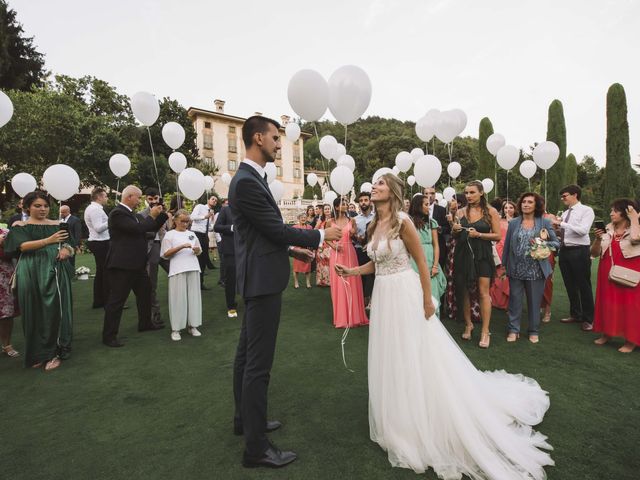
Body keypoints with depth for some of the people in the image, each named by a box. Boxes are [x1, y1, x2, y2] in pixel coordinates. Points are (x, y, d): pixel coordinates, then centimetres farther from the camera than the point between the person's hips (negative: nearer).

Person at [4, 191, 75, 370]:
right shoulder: (20, 226, 6)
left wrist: (65, 249, -11)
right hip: (32, 273, -1)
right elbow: (23, 246, -11)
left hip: (55, 272, 1)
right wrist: (49, 240, -26)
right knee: (35, 312, 1)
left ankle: (54, 352, 6)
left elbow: (68, 244, 14)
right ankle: (37, 353, 13)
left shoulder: (57, 225, 13)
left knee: (55, 310, -3)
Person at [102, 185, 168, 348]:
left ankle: (145, 323, 36)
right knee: (116, 300, -2)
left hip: (137, 264, 10)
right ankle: (109, 336, 8)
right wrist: (151, 216, -13)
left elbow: (152, 227, 18)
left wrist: (162, 214, 5)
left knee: (145, 292, 20)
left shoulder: (133, 214, 14)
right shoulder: (117, 213, -15)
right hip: (122, 264, -10)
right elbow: (137, 228, -26)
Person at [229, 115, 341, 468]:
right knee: (258, 363, -2)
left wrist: (291, 249, 16)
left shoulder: (249, 178, 13)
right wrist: (320, 236, -7)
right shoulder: (247, 182, -18)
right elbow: (276, 228, -18)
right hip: (263, 281, -11)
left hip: (257, 278, 11)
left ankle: (245, 419, 37)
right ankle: (256, 448, 12)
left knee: (247, 354, 19)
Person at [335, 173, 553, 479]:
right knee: (390, 357, 17)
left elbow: (422, 262, -11)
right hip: (383, 295, 8)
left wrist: (427, 300, -10)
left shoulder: (402, 222, -14)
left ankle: (421, 422, 25)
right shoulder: (374, 225, 7)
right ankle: (400, 417, 38)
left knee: (413, 356, 5)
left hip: (404, 293, -7)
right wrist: (353, 271, 3)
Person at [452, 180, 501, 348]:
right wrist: (454, 230, -6)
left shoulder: (490, 211, -1)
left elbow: (497, 236, -4)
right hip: (463, 254, 3)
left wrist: (479, 234, -16)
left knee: (483, 292, -6)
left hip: (482, 254, -3)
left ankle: (485, 331, 3)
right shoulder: (461, 212, 7)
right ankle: (468, 324, 25)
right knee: (463, 290, 8)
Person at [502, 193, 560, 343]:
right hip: (516, 270, 1)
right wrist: (504, 265, 5)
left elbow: (557, 243, 2)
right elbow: (507, 245, 7)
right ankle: (513, 329, 20)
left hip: (536, 270, -1)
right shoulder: (513, 223, 5)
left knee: (534, 302, 9)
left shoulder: (544, 222, 1)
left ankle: (534, 331, 25)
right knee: (515, 300, 8)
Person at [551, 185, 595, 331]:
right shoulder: (565, 213, 13)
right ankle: (575, 314, 30)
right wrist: (557, 227, -2)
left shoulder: (586, 210, -6)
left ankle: (588, 319, 16)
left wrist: (561, 223, -22)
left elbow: (583, 230, -21)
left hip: (579, 251, -7)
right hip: (564, 250, 7)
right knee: (570, 285, 15)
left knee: (583, 286, 3)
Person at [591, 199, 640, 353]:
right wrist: (598, 239, -13)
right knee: (607, 303, 11)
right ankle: (606, 333, 25)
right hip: (608, 274, 4)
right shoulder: (607, 230, 4)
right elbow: (594, 253, 5)